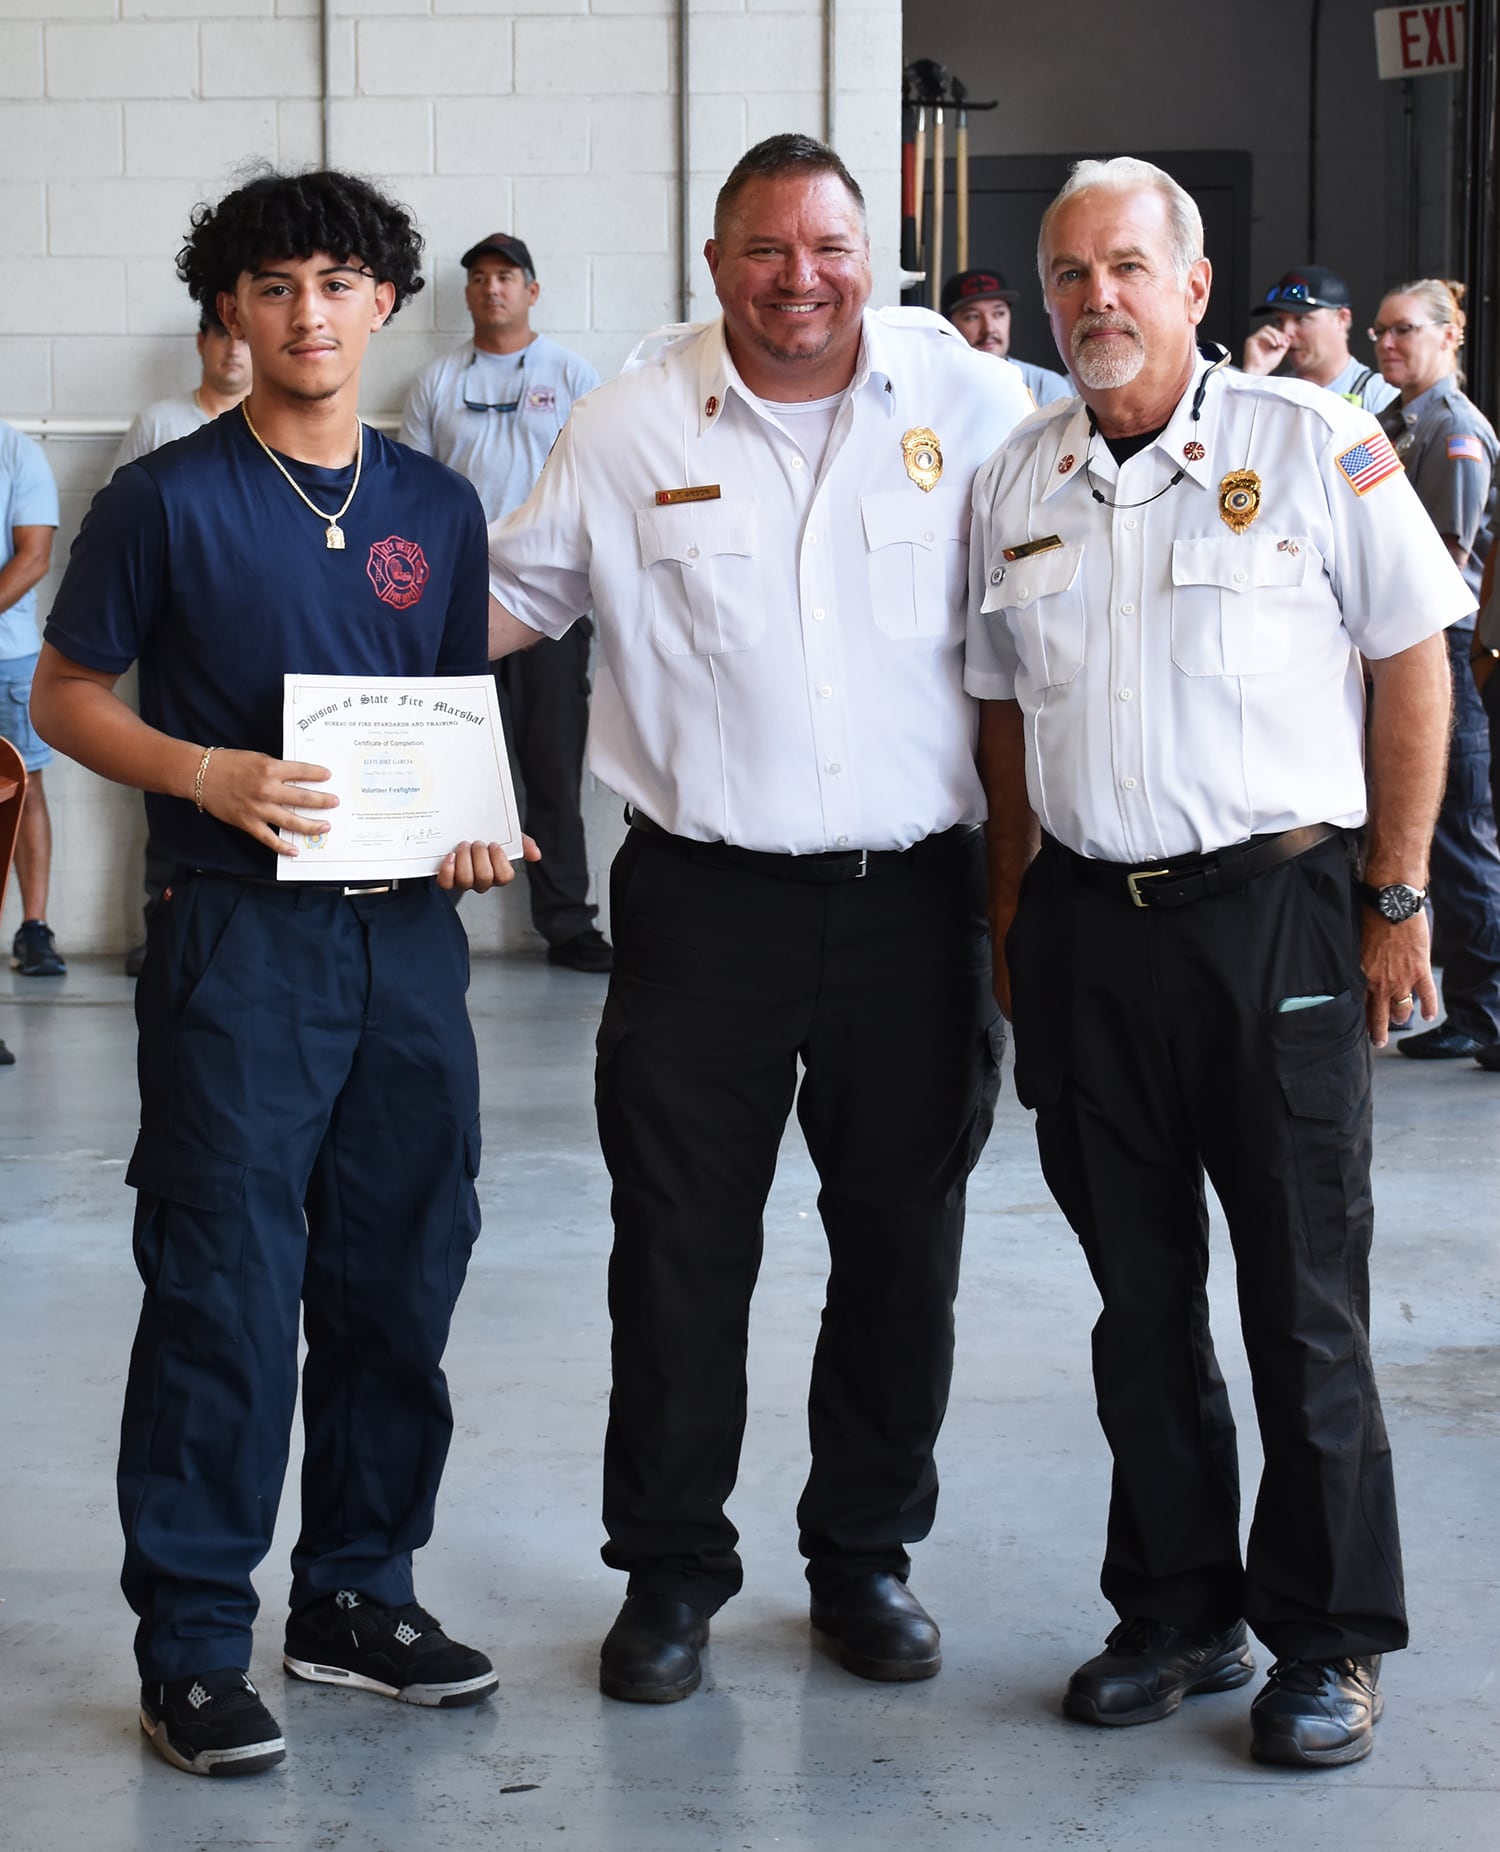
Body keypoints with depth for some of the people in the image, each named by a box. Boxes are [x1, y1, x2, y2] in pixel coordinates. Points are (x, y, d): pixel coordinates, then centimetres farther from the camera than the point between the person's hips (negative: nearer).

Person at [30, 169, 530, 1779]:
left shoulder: (436, 508, 10)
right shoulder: (166, 500, -3)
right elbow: (65, 693, 1)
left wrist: (477, 829, -1)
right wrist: (209, 774, -15)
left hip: (407, 931, 5)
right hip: (240, 930, -5)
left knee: (399, 1279, 10)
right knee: (225, 1288, -3)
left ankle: (355, 1592, 26)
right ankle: (191, 1644, 8)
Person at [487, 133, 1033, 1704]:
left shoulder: (971, 404, 1)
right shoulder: (629, 428, 2)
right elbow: (509, 599, 13)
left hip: (914, 898, 1)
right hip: (707, 902, 0)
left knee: (903, 1250, 9)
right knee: (680, 1252, 4)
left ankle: (865, 1553, 27)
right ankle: (670, 1572, 20)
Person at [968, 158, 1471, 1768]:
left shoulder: (1313, 444, -4)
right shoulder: (1012, 484, 9)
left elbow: (1412, 665, -2)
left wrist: (1397, 897, -5)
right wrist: (1012, 927, 12)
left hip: (1274, 911, -4)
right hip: (1087, 917, 4)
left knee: (1303, 1299, 2)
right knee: (1140, 1295, 12)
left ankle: (1329, 1637, 16)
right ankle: (1177, 1609, 25)